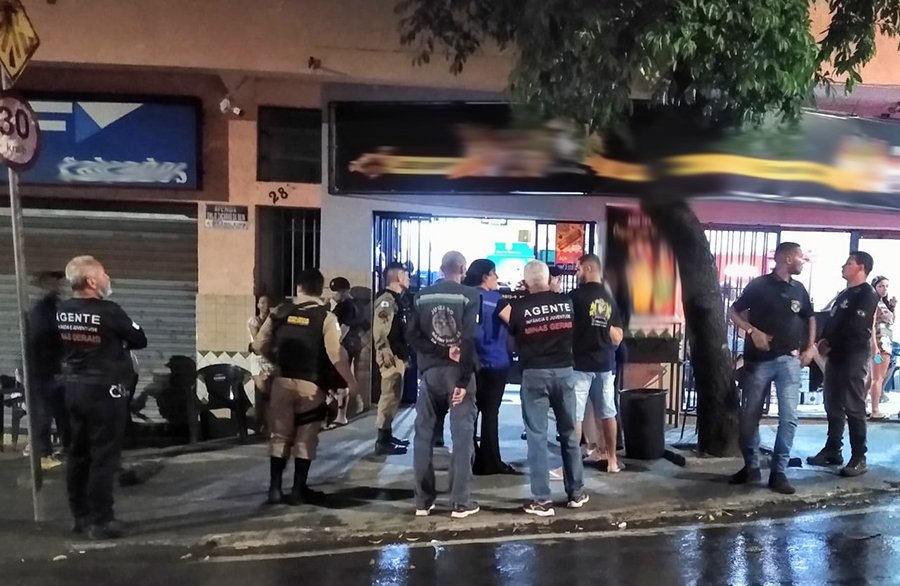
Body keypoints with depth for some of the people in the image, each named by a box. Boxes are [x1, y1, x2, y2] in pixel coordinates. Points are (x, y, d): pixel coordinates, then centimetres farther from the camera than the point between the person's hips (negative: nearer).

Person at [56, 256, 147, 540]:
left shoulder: (61, 311, 2)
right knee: (104, 455, -1)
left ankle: (81, 516, 23)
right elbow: (140, 340, -8)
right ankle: (100, 520, 3)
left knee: (79, 453, 14)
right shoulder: (108, 311, -18)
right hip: (104, 390, -7)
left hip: (74, 387, 7)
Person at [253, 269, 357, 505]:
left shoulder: (280, 312, 3)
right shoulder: (326, 317, -7)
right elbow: (336, 355, -15)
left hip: (282, 381, 3)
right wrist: (351, 382, -5)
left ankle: (275, 488, 16)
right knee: (306, 438, 10)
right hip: (311, 384, -3)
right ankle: (299, 490, 14)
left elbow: (259, 345, 5)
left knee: (279, 435, 14)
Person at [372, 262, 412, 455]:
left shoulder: (397, 299, 18)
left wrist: (405, 353, 21)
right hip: (391, 356, -11)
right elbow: (379, 329, -23)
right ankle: (382, 441, -5)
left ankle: (387, 435, 25)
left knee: (393, 396, 16)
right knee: (390, 396, -9)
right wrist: (385, 353, -24)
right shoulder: (386, 299, -14)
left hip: (399, 355, 11)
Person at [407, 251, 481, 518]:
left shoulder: (422, 296, 6)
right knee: (462, 435, 2)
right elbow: (469, 339, -13)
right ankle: (461, 502, 3)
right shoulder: (470, 296, -5)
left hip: (430, 371, 3)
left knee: (424, 434, 9)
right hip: (458, 371, -3)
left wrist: (442, 352, -8)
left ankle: (423, 501, 13)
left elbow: (413, 337, -3)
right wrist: (464, 381, -13)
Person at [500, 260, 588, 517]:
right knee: (569, 433, 14)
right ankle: (576, 492, 24)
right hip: (564, 371, 3)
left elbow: (513, 337, 5)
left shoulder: (519, 307, -5)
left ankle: (542, 500, 2)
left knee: (537, 436, 1)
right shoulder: (566, 302, 2)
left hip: (534, 374, -3)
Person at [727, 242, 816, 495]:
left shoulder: (799, 289, 8)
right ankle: (751, 467, 22)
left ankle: (779, 472, 3)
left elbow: (810, 318, 23)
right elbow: (733, 312, -2)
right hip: (758, 360, -3)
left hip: (789, 360, 3)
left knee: (789, 417, -6)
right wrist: (753, 331, -16)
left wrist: (810, 347, 12)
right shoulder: (759, 285, -5)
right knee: (749, 416, 5)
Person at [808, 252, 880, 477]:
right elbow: (832, 320, 18)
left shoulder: (868, 294, -9)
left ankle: (859, 458, 1)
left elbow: (853, 327, -17)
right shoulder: (845, 294, 19)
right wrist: (824, 340, -1)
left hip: (854, 357, -9)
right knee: (833, 406, 11)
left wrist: (829, 343, -8)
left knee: (853, 408, -5)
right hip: (836, 356, 9)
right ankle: (832, 450, 18)